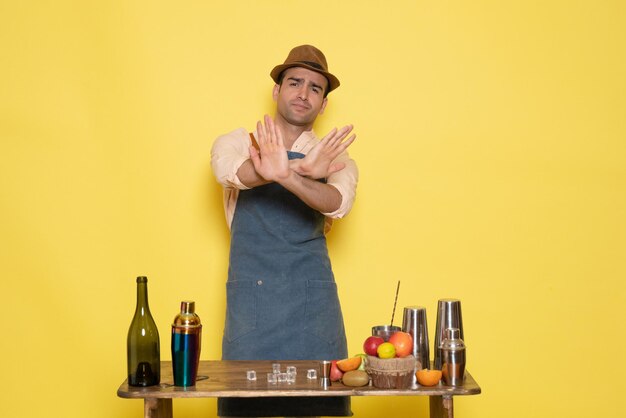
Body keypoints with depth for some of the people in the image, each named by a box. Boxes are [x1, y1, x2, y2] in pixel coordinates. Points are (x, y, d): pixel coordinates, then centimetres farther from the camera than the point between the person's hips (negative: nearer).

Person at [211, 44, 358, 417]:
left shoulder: (334, 158, 7)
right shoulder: (237, 143, 6)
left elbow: (338, 203, -17)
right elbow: (230, 170, -20)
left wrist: (285, 175, -38)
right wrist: (300, 170, -40)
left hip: (312, 298, 1)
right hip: (250, 293, 0)